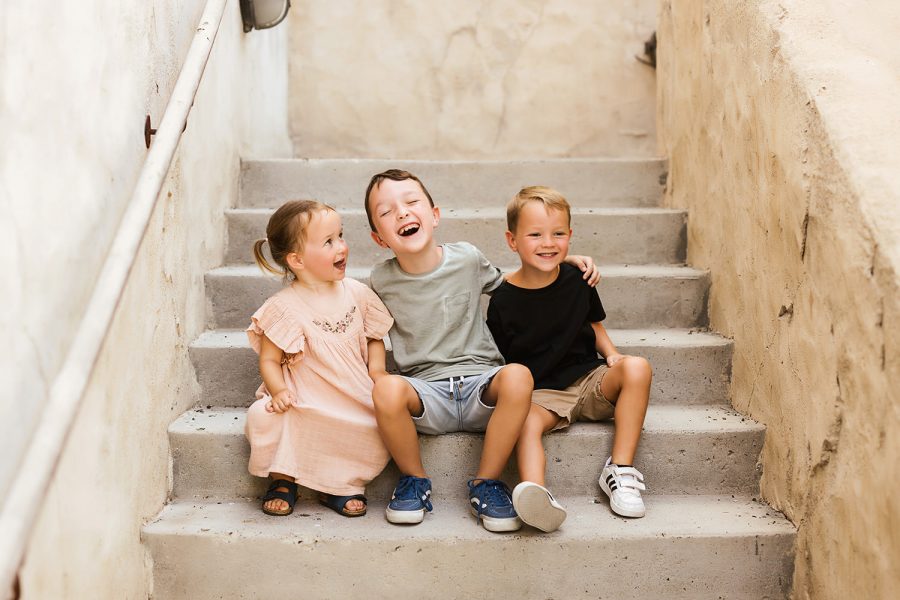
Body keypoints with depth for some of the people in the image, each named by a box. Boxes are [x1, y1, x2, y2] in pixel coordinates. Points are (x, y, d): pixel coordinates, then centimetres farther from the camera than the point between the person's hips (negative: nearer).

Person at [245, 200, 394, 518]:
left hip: (354, 403, 3)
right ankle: (283, 480, -1)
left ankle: (339, 486, 3)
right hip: (304, 401, -3)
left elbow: (375, 338, 13)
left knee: (376, 432, -24)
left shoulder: (356, 292, 1)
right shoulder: (285, 307, -11)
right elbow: (269, 360, -6)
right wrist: (279, 391, -24)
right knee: (264, 416, -30)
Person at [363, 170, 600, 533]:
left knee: (517, 376, -34)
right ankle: (414, 479, -6)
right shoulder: (382, 280, 2)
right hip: (425, 394, 0)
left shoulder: (467, 258, 3)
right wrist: (374, 373, -2)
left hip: (481, 385, 1)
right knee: (387, 390, -35)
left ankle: (486, 483, -13)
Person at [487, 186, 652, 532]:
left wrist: (611, 354, 1)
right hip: (540, 393, -3)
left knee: (637, 368, -24)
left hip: (589, 379, 3)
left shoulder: (577, 280, 2)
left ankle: (620, 470, -20)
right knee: (526, 422, -35)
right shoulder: (504, 299, -6)